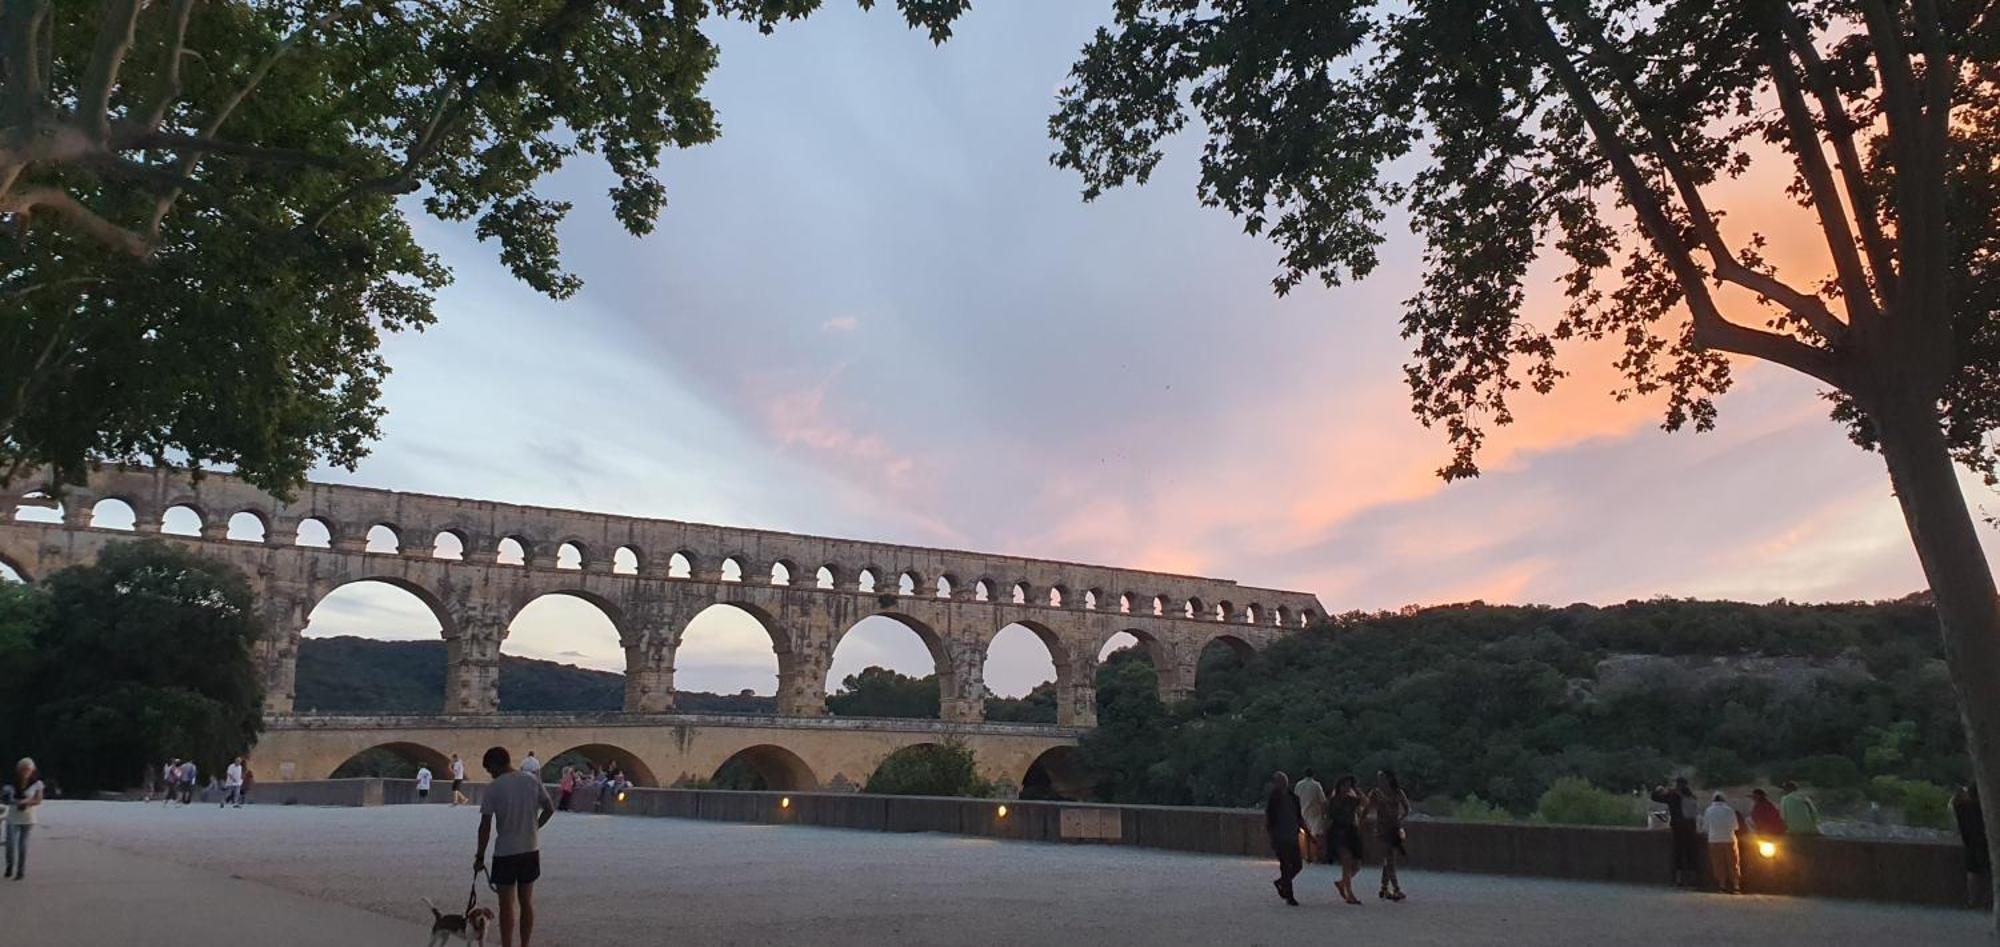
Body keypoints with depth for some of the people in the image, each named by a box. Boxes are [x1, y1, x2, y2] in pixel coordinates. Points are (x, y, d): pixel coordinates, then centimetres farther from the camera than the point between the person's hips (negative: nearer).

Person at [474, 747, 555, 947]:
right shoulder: (532, 781, 1)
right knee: (527, 902, 13)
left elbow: (485, 826, -9)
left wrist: (480, 857, -1)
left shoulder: (493, 788, -11)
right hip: (531, 850, 5)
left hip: (505, 853, -4)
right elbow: (549, 809, 7)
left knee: (506, 905, 3)